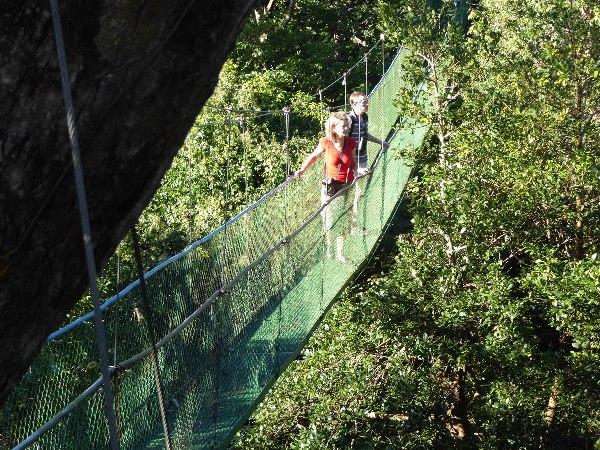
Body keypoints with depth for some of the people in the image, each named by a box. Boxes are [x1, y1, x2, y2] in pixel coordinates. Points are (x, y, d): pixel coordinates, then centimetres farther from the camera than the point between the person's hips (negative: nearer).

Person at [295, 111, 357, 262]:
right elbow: (313, 156, 5)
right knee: (329, 220, 9)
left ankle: (340, 253, 19)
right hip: (330, 186, -2)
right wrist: (301, 171, -1)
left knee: (342, 220, 7)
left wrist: (355, 172, -9)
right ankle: (328, 249, 30)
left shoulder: (351, 143, -4)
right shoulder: (326, 143, -13)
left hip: (345, 186, 2)